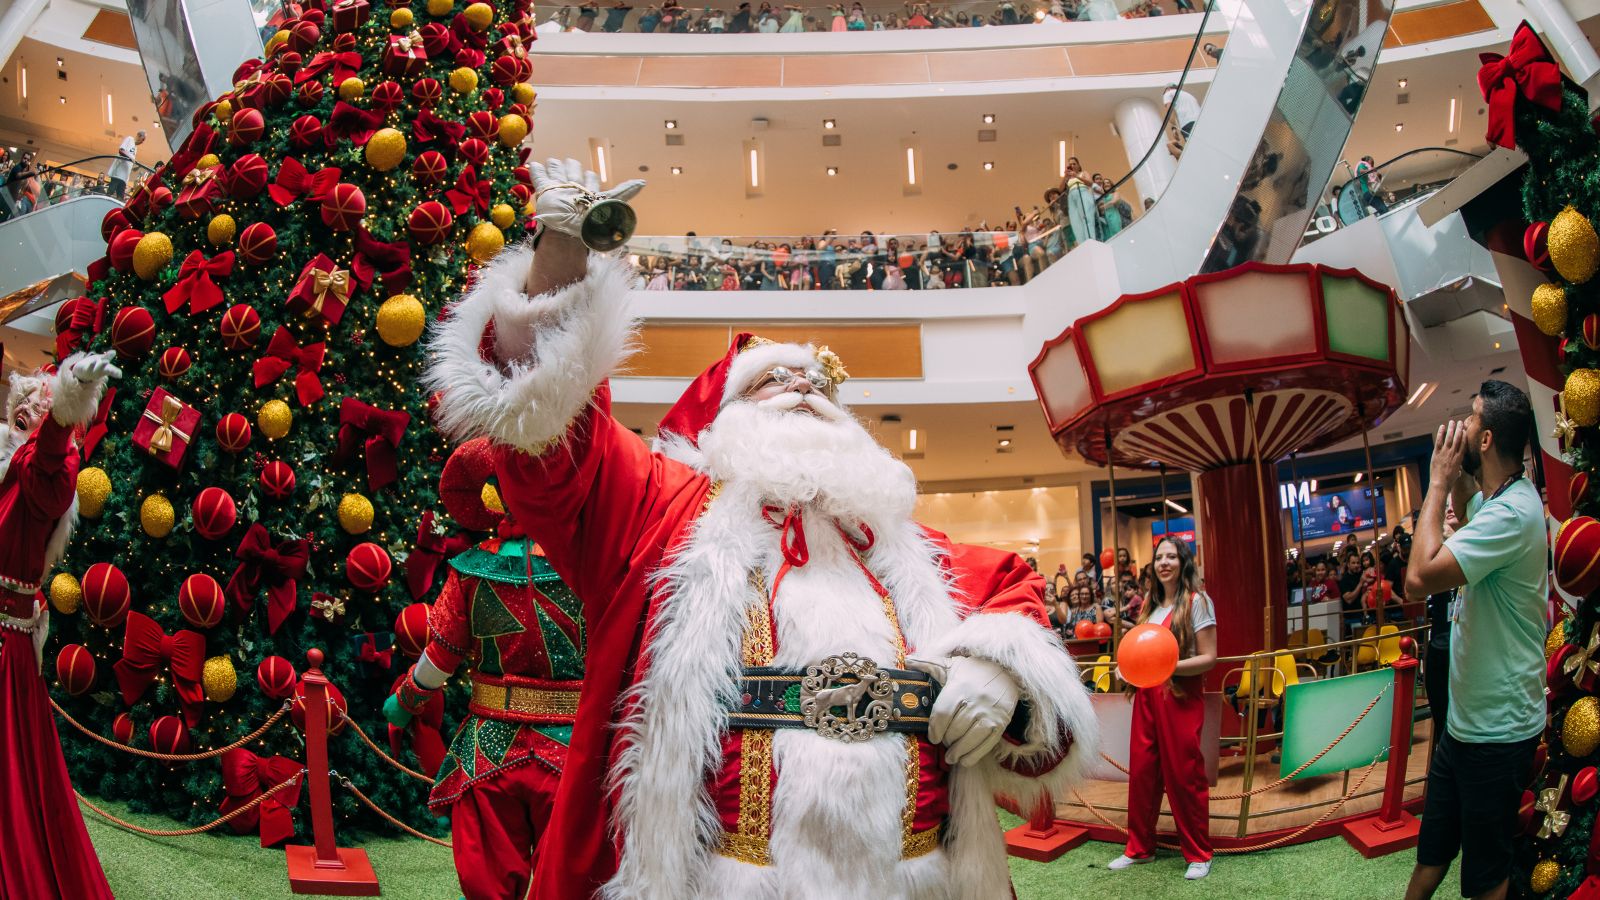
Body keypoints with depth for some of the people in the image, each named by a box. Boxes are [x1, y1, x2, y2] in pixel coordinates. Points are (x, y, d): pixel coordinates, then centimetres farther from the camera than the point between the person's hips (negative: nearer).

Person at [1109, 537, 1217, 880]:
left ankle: (1199, 854, 14)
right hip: (1146, 696, 6)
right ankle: (1140, 847, 19)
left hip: (1180, 696, -6)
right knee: (1141, 771, 6)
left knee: (1184, 774, 0)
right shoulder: (1150, 604, 13)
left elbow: (1208, 658, -11)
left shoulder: (1196, 601, -6)